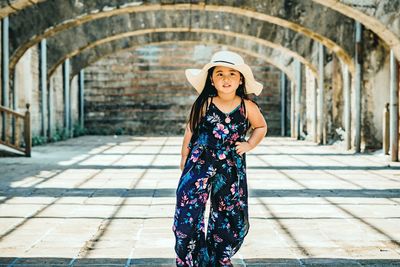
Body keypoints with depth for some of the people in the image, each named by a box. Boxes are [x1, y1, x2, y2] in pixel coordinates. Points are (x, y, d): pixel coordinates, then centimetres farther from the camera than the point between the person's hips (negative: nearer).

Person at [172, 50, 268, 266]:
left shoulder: (247, 107, -1)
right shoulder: (203, 104, -5)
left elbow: (261, 127, 18)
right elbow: (190, 130, 6)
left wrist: (249, 144, 4)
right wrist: (185, 157, 9)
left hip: (231, 168, 2)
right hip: (200, 165, -2)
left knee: (232, 217, 9)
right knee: (188, 215, -10)